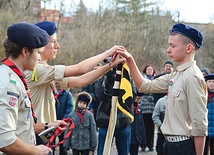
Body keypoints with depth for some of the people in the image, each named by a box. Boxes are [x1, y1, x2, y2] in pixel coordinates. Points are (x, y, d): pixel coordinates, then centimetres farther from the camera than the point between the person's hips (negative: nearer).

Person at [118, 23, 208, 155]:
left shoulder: (192, 77, -17)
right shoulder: (176, 76, 10)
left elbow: (199, 124, -18)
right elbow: (145, 86, 16)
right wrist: (130, 60, 8)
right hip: (171, 144, 9)